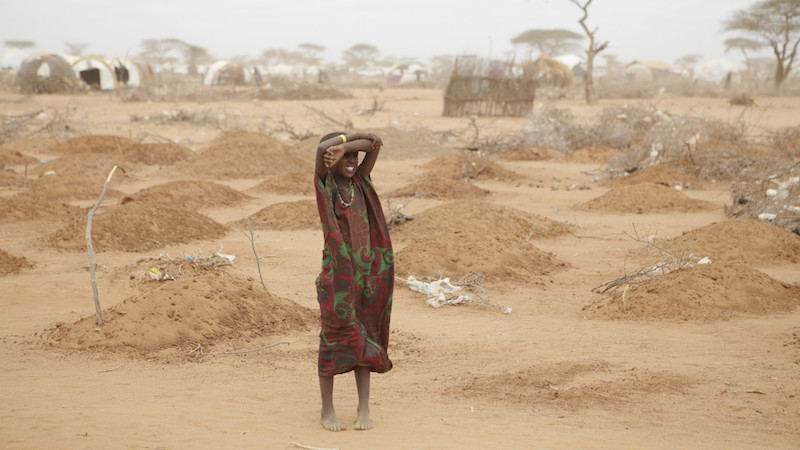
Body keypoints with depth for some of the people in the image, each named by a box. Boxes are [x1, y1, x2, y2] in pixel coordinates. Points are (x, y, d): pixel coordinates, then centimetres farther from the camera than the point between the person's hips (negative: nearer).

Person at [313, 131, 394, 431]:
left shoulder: (359, 181, 8)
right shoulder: (324, 183, -4)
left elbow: (375, 145, -1)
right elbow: (322, 149, -21)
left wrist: (346, 146, -13)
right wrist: (353, 137, -10)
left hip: (366, 271, 4)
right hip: (337, 273, -4)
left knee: (365, 339, 8)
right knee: (333, 338, 2)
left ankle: (364, 408, 15)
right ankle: (327, 409, 14)